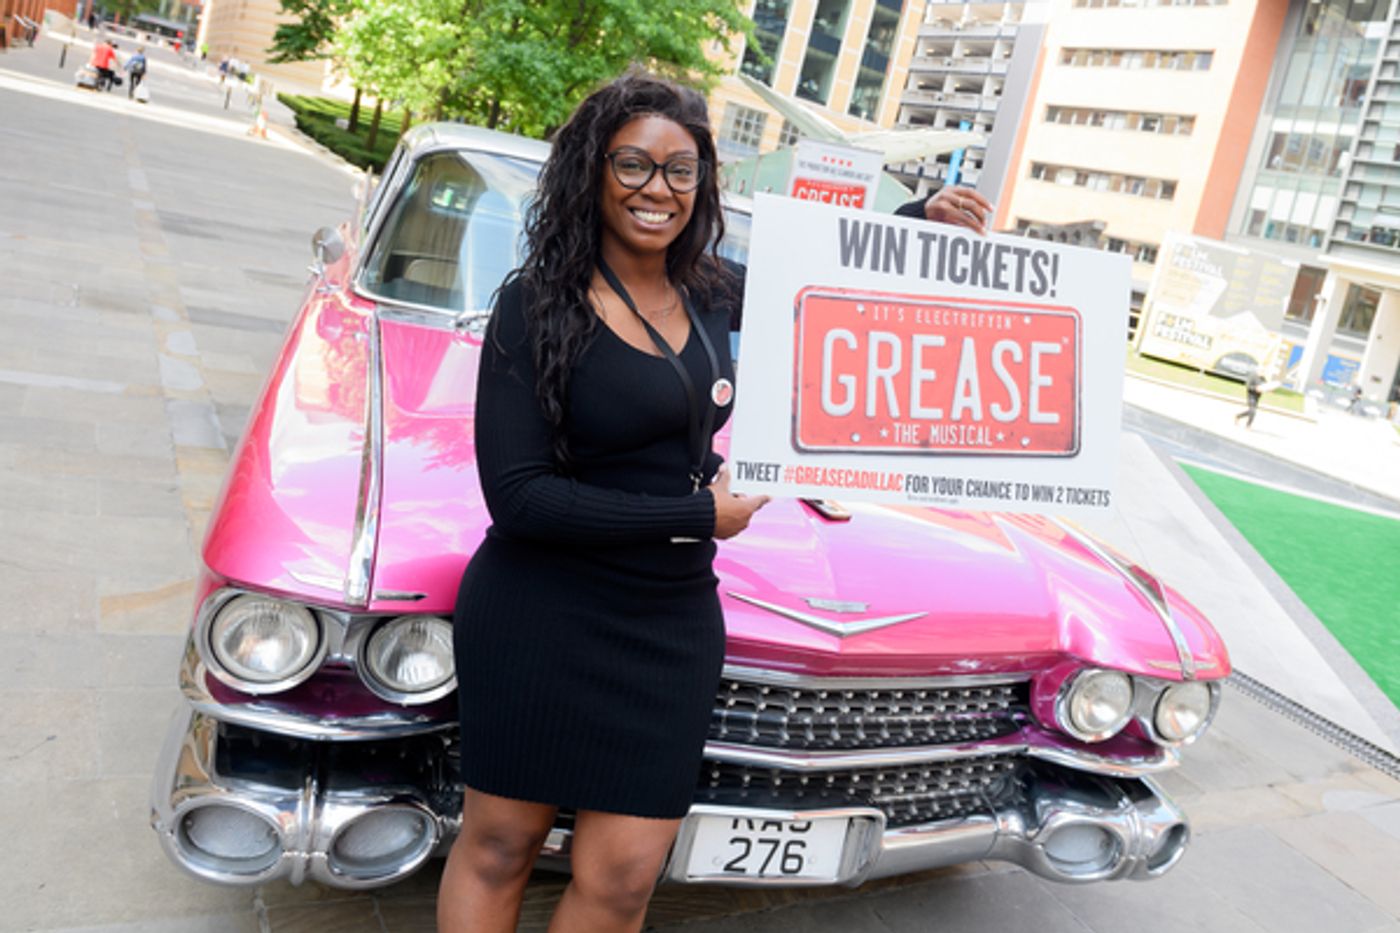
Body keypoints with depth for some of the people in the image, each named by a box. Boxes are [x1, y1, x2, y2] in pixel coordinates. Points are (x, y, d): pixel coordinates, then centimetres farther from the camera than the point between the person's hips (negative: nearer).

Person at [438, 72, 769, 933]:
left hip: (673, 627, 4)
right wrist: (697, 517, -15)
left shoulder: (713, 297, 4)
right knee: (500, 847, 10)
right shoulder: (537, 305, -11)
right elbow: (518, 497, -18)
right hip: (541, 622, -4)